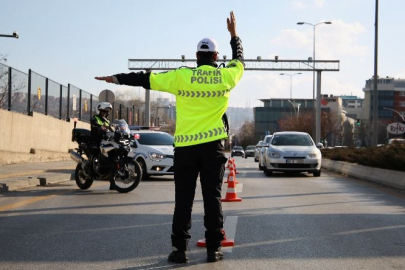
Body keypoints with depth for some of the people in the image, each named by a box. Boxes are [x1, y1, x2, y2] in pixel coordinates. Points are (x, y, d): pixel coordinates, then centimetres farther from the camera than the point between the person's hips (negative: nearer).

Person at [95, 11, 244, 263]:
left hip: (185, 145, 0)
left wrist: (117, 78, 13)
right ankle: (214, 248, 6)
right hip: (213, 145, 0)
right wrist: (234, 34, 35)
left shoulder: (181, 77, -3)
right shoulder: (225, 77, 1)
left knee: (183, 199, 4)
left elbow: (146, 79, 2)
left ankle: (180, 248, 5)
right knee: (212, 197, 5)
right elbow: (239, 60, 22)